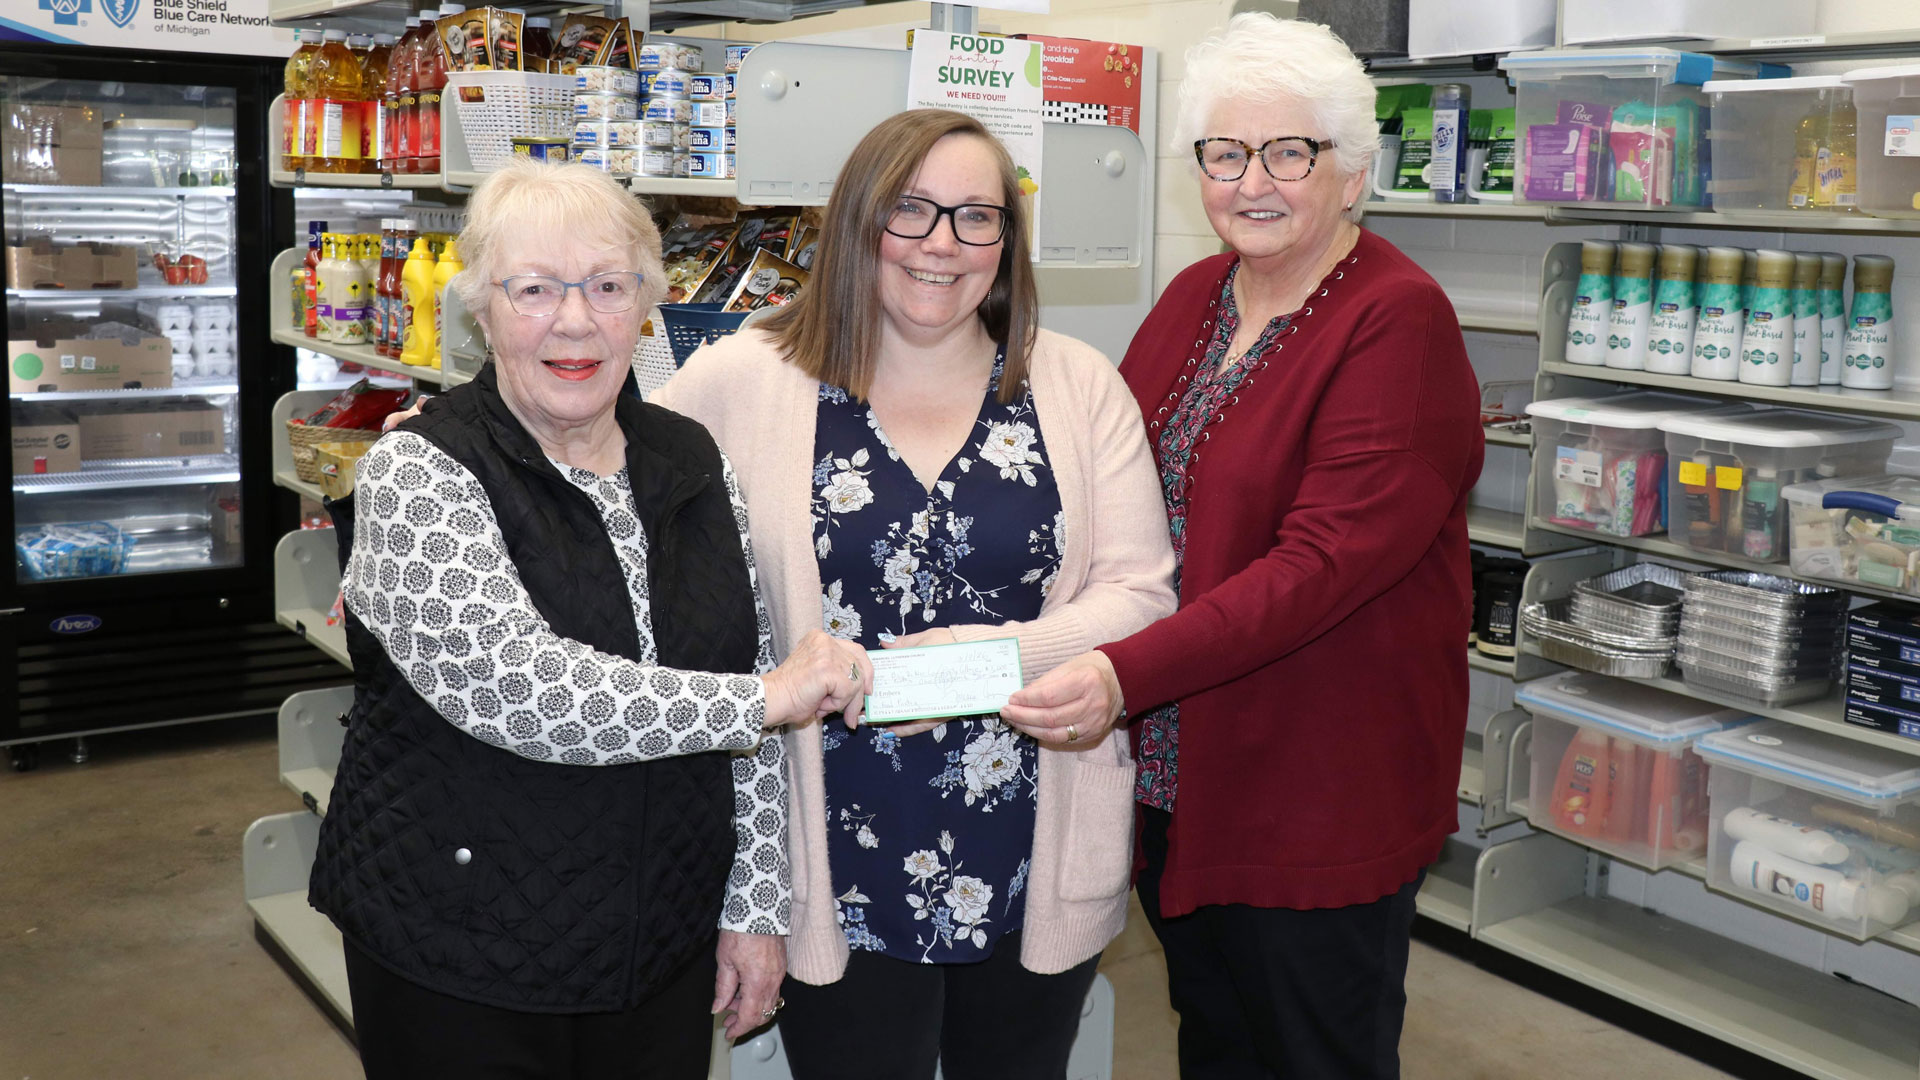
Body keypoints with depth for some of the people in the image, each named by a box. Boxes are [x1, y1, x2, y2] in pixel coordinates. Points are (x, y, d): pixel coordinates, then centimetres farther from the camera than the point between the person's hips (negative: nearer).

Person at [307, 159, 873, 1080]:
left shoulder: (692, 462, 3)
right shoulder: (416, 475, -13)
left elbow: (749, 702, 8)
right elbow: (513, 684, -27)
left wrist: (756, 902, 5)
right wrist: (761, 700, -22)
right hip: (460, 965, -4)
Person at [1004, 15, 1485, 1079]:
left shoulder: (1398, 321, -16)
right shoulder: (1193, 297, 7)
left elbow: (1326, 561, -26)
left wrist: (1126, 675, -35)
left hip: (1325, 787, -7)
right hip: (1172, 767, 7)